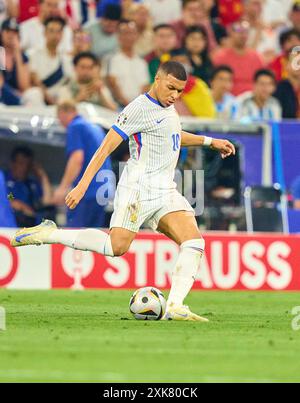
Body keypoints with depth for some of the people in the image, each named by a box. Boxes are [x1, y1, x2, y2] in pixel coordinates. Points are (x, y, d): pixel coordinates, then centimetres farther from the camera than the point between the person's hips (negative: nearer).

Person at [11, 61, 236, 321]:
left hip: (166, 192, 8)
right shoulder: (140, 108, -10)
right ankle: (47, 234, -3)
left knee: (194, 243, -11)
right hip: (139, 188, -8)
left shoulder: (166, 107, 16)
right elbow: (107, 146, -14)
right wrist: (83, 184, -20)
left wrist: (209, 142, 34)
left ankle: (174, 307, -15)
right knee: (117, 246, -19)